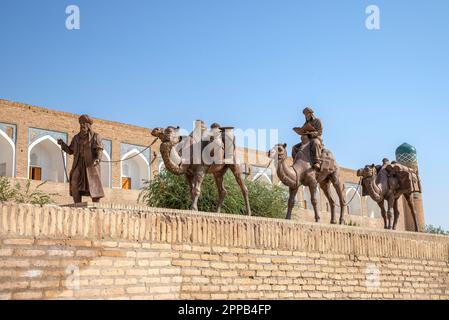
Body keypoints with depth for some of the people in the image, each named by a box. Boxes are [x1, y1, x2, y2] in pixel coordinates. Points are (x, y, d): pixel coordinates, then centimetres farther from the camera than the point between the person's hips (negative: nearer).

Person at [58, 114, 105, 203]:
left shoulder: (95, 136, 4)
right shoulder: (77, 138, 17)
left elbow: (99, 150, -8)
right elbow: (70, 151, 19)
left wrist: (97, 159, -28)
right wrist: (63, 144, 3)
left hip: (91, 164, -3)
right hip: (79, 165, 3)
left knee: (94, 186, -7)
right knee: (75, 187, -11)